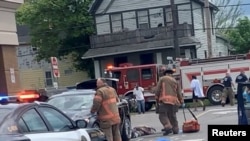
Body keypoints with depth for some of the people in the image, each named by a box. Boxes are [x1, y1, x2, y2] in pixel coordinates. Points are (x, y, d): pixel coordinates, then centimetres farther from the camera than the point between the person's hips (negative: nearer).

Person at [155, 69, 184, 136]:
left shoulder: (162, 79, 8)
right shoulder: (175, 81, 19)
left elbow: (158, 89, 0)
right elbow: (179, 92, 17)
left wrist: (157, 98, 7)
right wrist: (181, 101, 22)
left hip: (165, 100, -5)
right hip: (173, 100, 5)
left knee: (162, 115, -4)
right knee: (172, 116, 14)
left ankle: (168, 127, -22)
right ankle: (175, 129, 15)